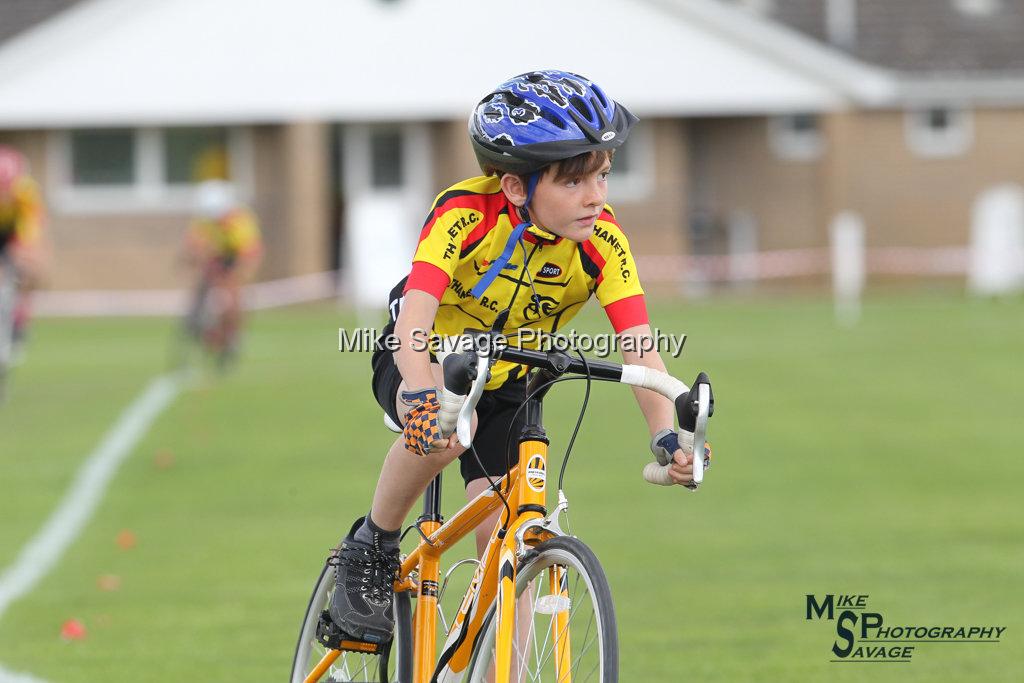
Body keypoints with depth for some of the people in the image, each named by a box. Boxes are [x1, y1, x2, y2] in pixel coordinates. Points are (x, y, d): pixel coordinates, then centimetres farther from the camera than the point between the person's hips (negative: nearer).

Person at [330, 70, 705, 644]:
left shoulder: (601, 241, -22)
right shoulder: (465, 213, -32)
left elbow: (640, 346, -30)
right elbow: (413, 319, -43)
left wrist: (668, 434, -47)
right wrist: (423, 397, -62)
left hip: (507, 385, 3)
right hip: (424, 363, -3)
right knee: (445, 427, -36)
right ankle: (372, 549, -11)